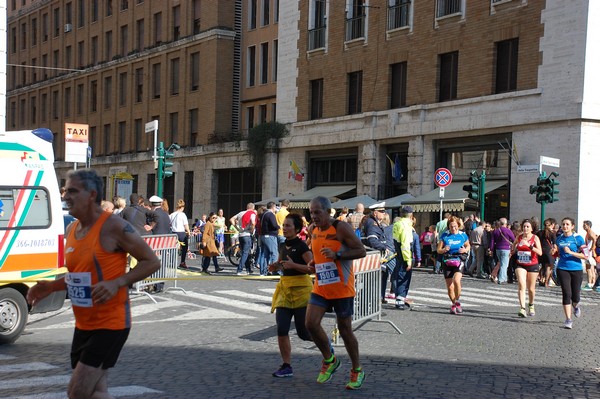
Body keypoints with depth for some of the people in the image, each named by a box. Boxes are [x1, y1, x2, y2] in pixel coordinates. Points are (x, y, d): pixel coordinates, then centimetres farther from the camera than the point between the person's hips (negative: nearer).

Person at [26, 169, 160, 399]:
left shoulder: (113, 226, -15)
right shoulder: (71, 230, 9)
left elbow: (152, 262, -12)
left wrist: (117, 283, -24)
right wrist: (52, 286, 6)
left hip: (110, 324, -8)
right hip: (83, 325, 8)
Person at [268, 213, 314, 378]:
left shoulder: (302, 246, -11)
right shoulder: (283, 246, 10)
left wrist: (293, 265, -27)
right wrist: (275, 267, 6)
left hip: (300, 289, -6)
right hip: (284, 288, 7)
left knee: (304, 332, 0)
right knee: (281, 330, -3)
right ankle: (287, 366, 7)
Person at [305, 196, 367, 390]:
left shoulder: (341, 228, -13)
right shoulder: (313, 230, 7)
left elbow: (361, 251, -15)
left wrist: (337, 255, -26)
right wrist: (313, 264, 3)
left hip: (342, 288, -6)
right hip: (320, 287, 6)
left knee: (345, 330, 3)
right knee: (311, 323, -8)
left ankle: (357, 371, 22)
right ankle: (329, 360, 16)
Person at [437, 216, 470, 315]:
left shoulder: (462, 235, 3)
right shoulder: (444, 235, 1)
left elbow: (468, 246, 19)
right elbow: (438, 250, 4)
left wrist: (465, 250, -4)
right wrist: (444, 250, -19)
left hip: (459, 261, -1)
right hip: (447, 262, 1)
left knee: (456, 280, -26)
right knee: (449, 287, 3)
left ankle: (457, 301, -5)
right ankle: (454, 304, 27)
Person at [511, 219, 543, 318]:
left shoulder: (535, 238, -8)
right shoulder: (519, 237, 1)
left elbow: (540, 252, -23)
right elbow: (513, 249, 25)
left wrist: (529, 245, -31)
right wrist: (512, 252, 8)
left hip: (533, 266, -1)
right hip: (520, 265, 1)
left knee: (531, 288, 11)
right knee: (522, 285, -19)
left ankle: (531, 305, 39)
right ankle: (522, 308, -25)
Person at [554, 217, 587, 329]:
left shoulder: (578, 238, -4)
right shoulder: (559, 239, 8)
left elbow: (585, 256, -8)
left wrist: (571, 252, -20)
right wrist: (555, 251, -1)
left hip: (576, 269, -2)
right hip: (562, 269, 2)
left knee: (575, 296, 5)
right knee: (566, 294, -8)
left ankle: (575, 306, 42)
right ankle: (568, 320, -1)